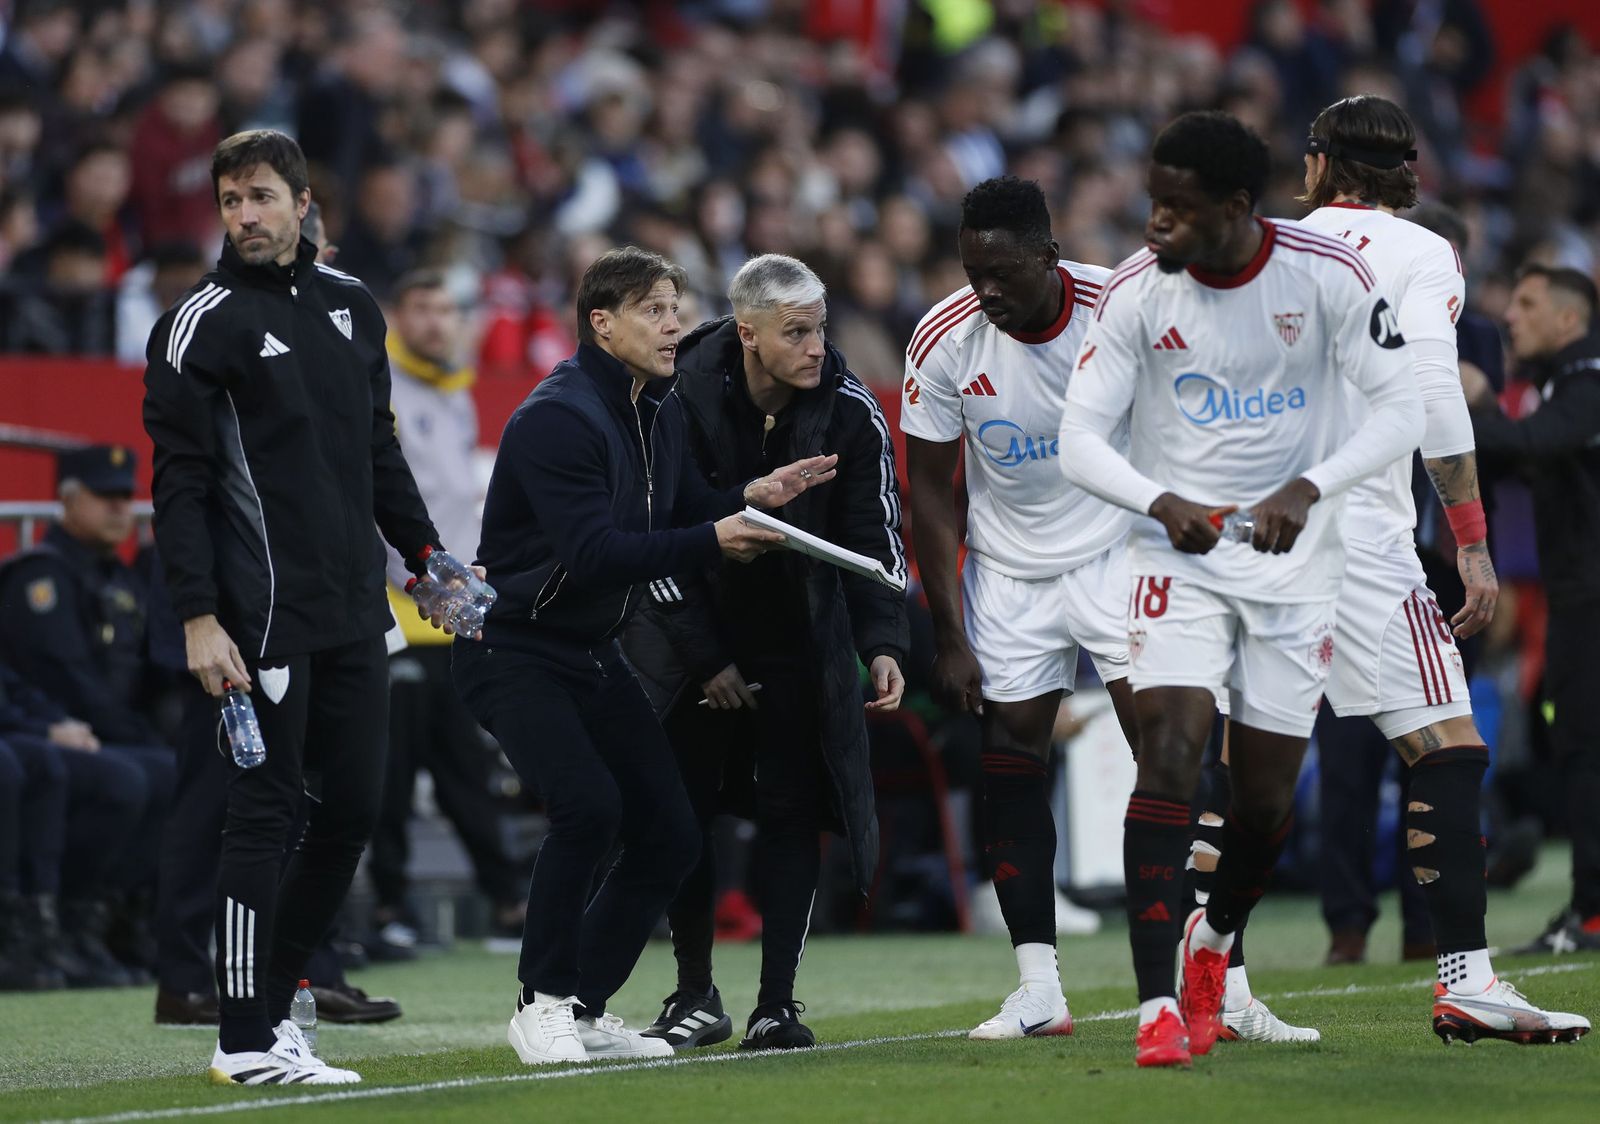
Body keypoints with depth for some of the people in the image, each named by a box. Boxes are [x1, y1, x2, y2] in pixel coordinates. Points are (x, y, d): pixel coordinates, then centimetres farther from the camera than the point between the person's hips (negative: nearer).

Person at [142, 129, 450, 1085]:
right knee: (265, 816, -6)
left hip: (356, 611, 7)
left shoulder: (352, 305, 14)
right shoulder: (202, 324, -5)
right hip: (266, 614, -7)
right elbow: (181, 483, -9)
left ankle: (274, 994, 19)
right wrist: (198, 619, -15)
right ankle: (246, 1041, -2)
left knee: (356, 807, 7)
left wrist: (426, 552, 16)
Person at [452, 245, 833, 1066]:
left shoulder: (661, 412, 8)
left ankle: (585, 1007, 16)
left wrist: (750, 498, -6)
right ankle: (542, 1005, -12)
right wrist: (712, 541, -31)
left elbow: (677, 514, 13)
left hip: (594, 654, 9)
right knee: (587, 804, -27)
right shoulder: (558, 418, -21)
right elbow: (594, 553, -29)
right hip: (514, 651, -9)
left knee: (669, 836, 3)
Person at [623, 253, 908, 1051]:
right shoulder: (681, 403, -19)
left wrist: (884, 643, -18)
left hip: (801, 639, 1)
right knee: (679, 812, -1)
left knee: (792, 811, -6)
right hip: (694, 634, -1)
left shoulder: (850, 412, -14)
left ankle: (777, 1004, -2)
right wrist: (705, 659, -12)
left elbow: (875, 535, -6)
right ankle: (695, 998, 13)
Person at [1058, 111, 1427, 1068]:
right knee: (1170, 752, -18)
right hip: (1177, 549, -1)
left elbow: (1403, 408, -12)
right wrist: (1162, 503, -27)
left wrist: (1310, 488, -27)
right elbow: (1081, 437, -9)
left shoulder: (1328, 275, -12)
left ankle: (1216, 939, 38)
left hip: (1296, 559, 1)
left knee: (1268, 791, 6)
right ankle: (1159, 1005, -19)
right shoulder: (1138, 290, -10)